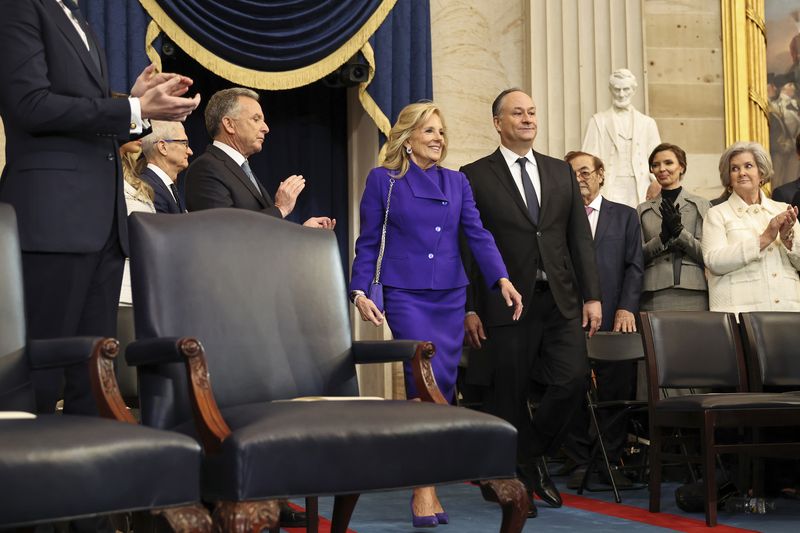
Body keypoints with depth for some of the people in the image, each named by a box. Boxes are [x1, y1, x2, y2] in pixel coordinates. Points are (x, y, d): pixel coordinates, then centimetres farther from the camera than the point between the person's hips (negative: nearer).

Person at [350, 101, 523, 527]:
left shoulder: (456, 182, 11)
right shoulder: (383, 179, 2)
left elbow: (477, 234, 3)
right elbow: (368, 241, 3)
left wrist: (503, 280, -10)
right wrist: (359, 291, -6)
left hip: (451, 296, 4)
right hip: (406, 295, -4)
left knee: (443, 384, 3)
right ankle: (424, 487, -7)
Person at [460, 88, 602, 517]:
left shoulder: (561, 172, 15)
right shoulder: (475, 176, 1)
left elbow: (580, 238, 12)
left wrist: (592, 295, 4)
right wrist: (468, 309, -7)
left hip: (561, 301, 4)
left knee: (573, 379, -7)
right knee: (509, 396, 1)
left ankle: (534, 456, 17)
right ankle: (518, 481, 16)